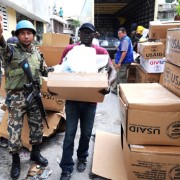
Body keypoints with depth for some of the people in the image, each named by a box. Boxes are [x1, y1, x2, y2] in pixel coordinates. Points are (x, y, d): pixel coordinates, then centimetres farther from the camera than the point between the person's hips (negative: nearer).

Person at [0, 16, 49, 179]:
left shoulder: (37, 52, 7)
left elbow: (44, 71, 18)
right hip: (16, 97, -4)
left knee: (37, 126, 14)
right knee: (15, 129, 5)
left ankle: (35, 153, 36)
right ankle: (15, 160, 26)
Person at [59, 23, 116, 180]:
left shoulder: (101, 51, -2)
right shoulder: (69, 49, 1)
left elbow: (112, 71, -8)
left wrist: (108, 83, -31)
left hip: (90, 99, 0)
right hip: (72, 98, 0)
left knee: (86, 132, 15)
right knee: (70, 133, 4)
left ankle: (82, 158, 42)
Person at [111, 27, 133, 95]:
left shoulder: (125, 40, -16)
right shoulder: (125, 39, 17)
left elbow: (124, 52, -23)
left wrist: (119, 62, -22)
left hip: (124, 62, -11)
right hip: (123, 62, 11)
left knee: (122, 77, -4)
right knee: (119, 76, 17)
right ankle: (116, 89, 28)